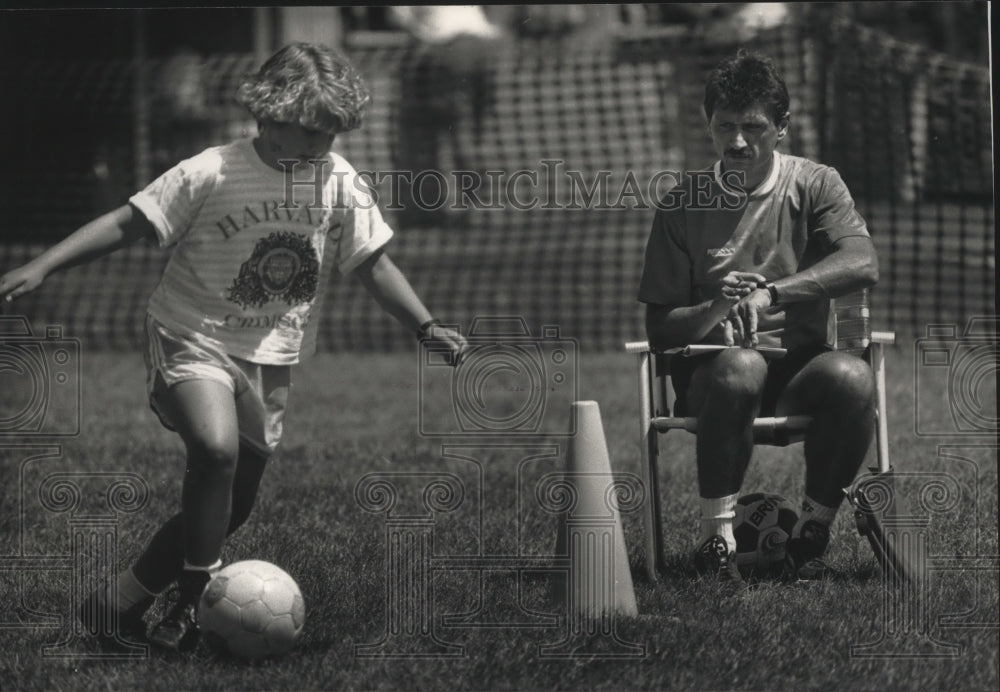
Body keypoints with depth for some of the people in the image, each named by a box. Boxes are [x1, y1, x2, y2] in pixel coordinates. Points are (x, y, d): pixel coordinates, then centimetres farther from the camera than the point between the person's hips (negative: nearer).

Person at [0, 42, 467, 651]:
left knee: (231, 509, 6)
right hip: (192, 342, -5)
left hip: (270, 361, 5)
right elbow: (127, 225, -11)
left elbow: (374, 265, 4)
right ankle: (193, 605, -25)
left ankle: (121, 603, 23)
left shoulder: (341, 184, -3)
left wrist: (427, 327, -9)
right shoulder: (212, 174, -15)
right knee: (217, 447, -32)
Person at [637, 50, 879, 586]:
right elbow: (660, 330, 3)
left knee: (852, 377, -34)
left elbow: (862, 264, -14)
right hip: (711, 375, -1)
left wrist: (770, 292, -26)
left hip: (800, 371, 1)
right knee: (739, 366, -37)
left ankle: (812, 532, -14)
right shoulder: (683, 205, 6)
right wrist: (716, 308, -19)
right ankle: (716, 538, -28)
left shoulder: (814, 186, 5)